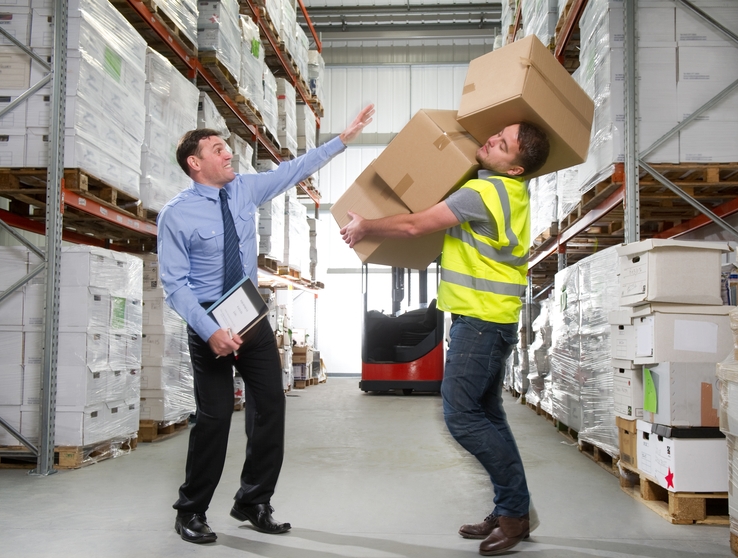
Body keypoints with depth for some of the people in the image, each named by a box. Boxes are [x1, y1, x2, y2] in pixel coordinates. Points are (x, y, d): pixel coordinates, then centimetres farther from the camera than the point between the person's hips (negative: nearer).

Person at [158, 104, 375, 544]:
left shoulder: (245, 189, 2)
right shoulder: (176, 214, -12)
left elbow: (296, 169, 8)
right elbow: (175, 284, -15)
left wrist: (345, 137, 5)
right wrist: (210, 331, -25)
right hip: (211, 322, -5)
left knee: (271, 405, 6)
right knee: (215, 415, -5)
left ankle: (253, 503, 23)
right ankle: (191, 512, 17)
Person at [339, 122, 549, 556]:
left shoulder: (486, 191, -19)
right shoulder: (510, 190, 10)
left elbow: (413, 226, -15)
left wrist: (364, 227, 0)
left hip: (480, 319, -10)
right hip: (490, 318, 10)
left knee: (462, 415, -8)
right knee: (487, 415, 12)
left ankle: (515, 509, 1)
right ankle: (510, 510, 19)